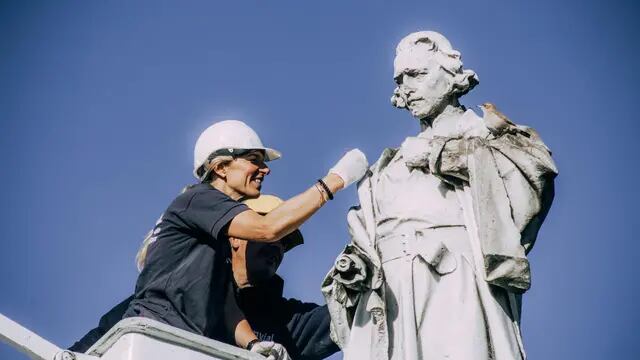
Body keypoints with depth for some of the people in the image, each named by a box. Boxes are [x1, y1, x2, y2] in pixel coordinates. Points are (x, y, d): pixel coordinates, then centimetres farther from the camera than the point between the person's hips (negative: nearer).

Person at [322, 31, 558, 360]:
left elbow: (537, 165, -7)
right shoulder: (394, 162, 30)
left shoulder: (487, 134, 16)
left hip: (456, 283, -4)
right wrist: (352, 264, 1)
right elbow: (367, 235, 24)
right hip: (386, 294, 5)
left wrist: (440, 153, -4)